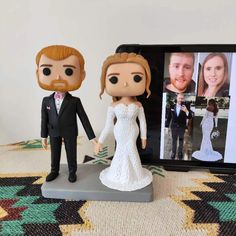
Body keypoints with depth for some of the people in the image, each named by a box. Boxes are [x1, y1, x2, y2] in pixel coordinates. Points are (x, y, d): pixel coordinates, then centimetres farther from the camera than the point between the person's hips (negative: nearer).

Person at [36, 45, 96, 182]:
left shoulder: (75, 101, -13)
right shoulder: (46, 101, -5)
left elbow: (84, 118, -10)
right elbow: (44, 119, 3)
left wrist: (91, 136, -10)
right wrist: (44, 136, 5)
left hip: (70, 133, -2)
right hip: (54, 133, 3)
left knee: (71, 154, 13)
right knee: (55, 154, 18)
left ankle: (72, 172, 33)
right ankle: (54, 171, 39)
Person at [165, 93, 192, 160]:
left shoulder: (185, 107, -8)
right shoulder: (172, 107, -2)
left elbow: (189, 117, -13)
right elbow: (168, 117, 2)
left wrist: (186, 111, -32)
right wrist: (167, 126, 2)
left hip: (182, 127, -1)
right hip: (174, 126, 1)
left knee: (181, 140, 13)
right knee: (174, 140, 11)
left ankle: (180, 153, 26)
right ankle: (173, 153, 23)